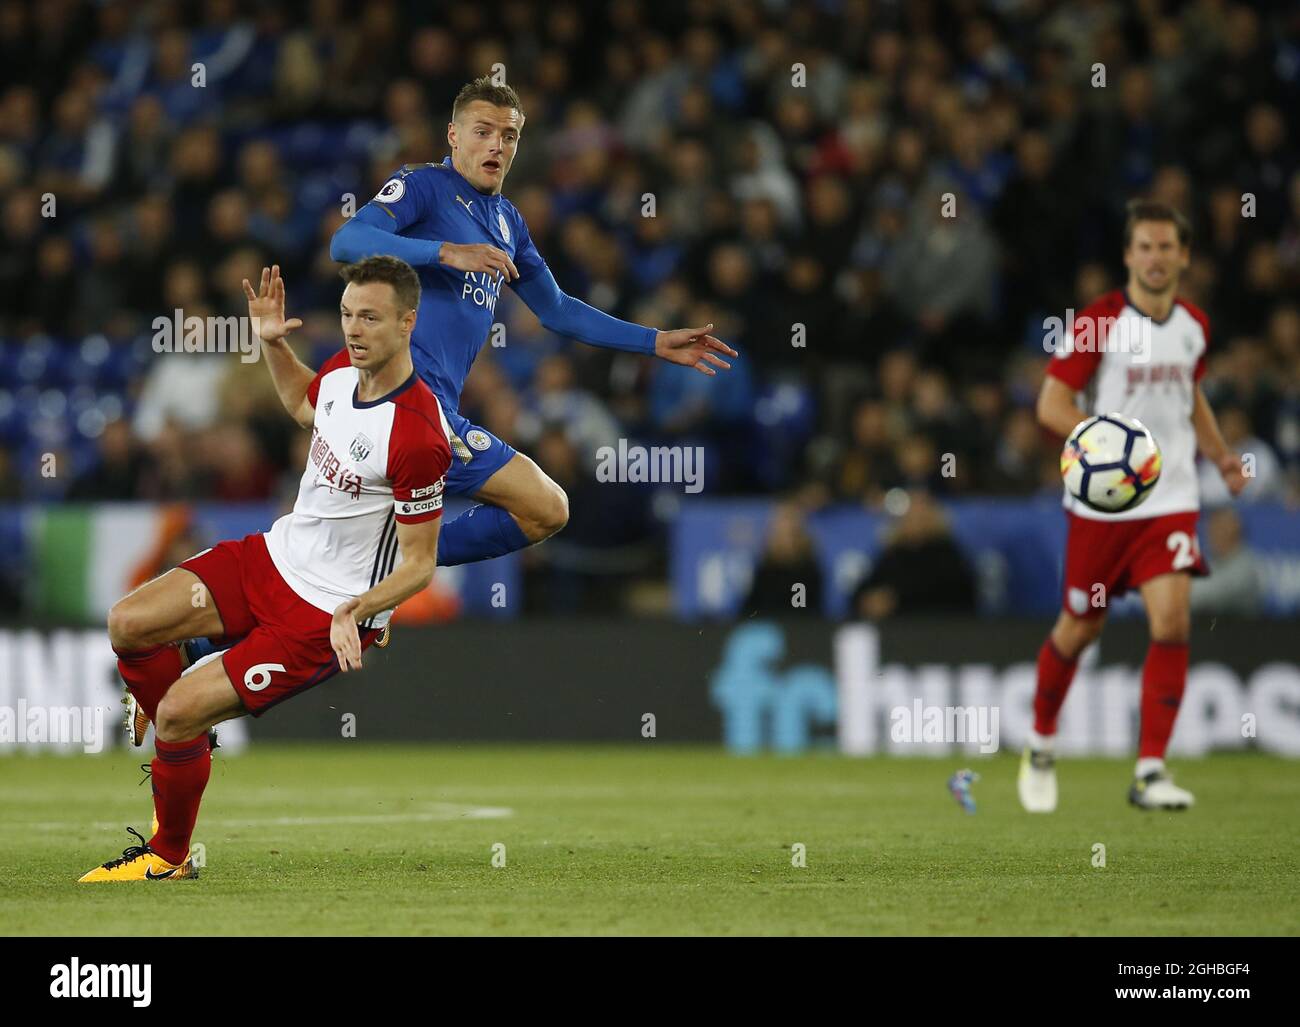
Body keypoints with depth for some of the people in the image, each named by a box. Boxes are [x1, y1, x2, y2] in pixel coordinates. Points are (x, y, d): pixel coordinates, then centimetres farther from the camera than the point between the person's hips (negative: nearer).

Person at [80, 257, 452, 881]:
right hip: (278, 554, 8)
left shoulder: (417, 437, -28)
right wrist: (272, 342, 8)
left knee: (179, 712, -14)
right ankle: (187, 749, 20)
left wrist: (355, 612, -34)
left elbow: (420, 564, -19)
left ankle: (169, 857, 11)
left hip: (328, 614, -8)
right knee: (128, 624, -4)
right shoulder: (344, 368, -3)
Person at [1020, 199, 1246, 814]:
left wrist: (1219, 454, 10)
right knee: (1079, 630, 8)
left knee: (1172, 624, -14)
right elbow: (1052, 404, -12)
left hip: (1171, 499, 3)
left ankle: (1150, 772, -10)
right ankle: (1041, 745, 33)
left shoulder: (1194, 325, 6)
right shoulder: (1098, 322, -10)